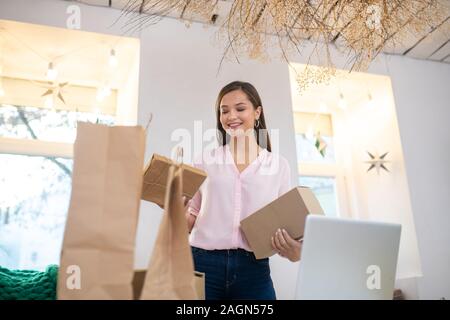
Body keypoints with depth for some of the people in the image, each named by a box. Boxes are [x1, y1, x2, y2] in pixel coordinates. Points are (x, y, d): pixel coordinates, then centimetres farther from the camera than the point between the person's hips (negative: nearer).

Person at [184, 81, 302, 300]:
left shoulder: (278, 165, 6)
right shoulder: (205, 161, 7)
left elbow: (284, 224, 8)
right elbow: (190, 219, 10)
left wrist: (295, 251, -13)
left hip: (253, 270, 0)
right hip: (203, 264, 0)